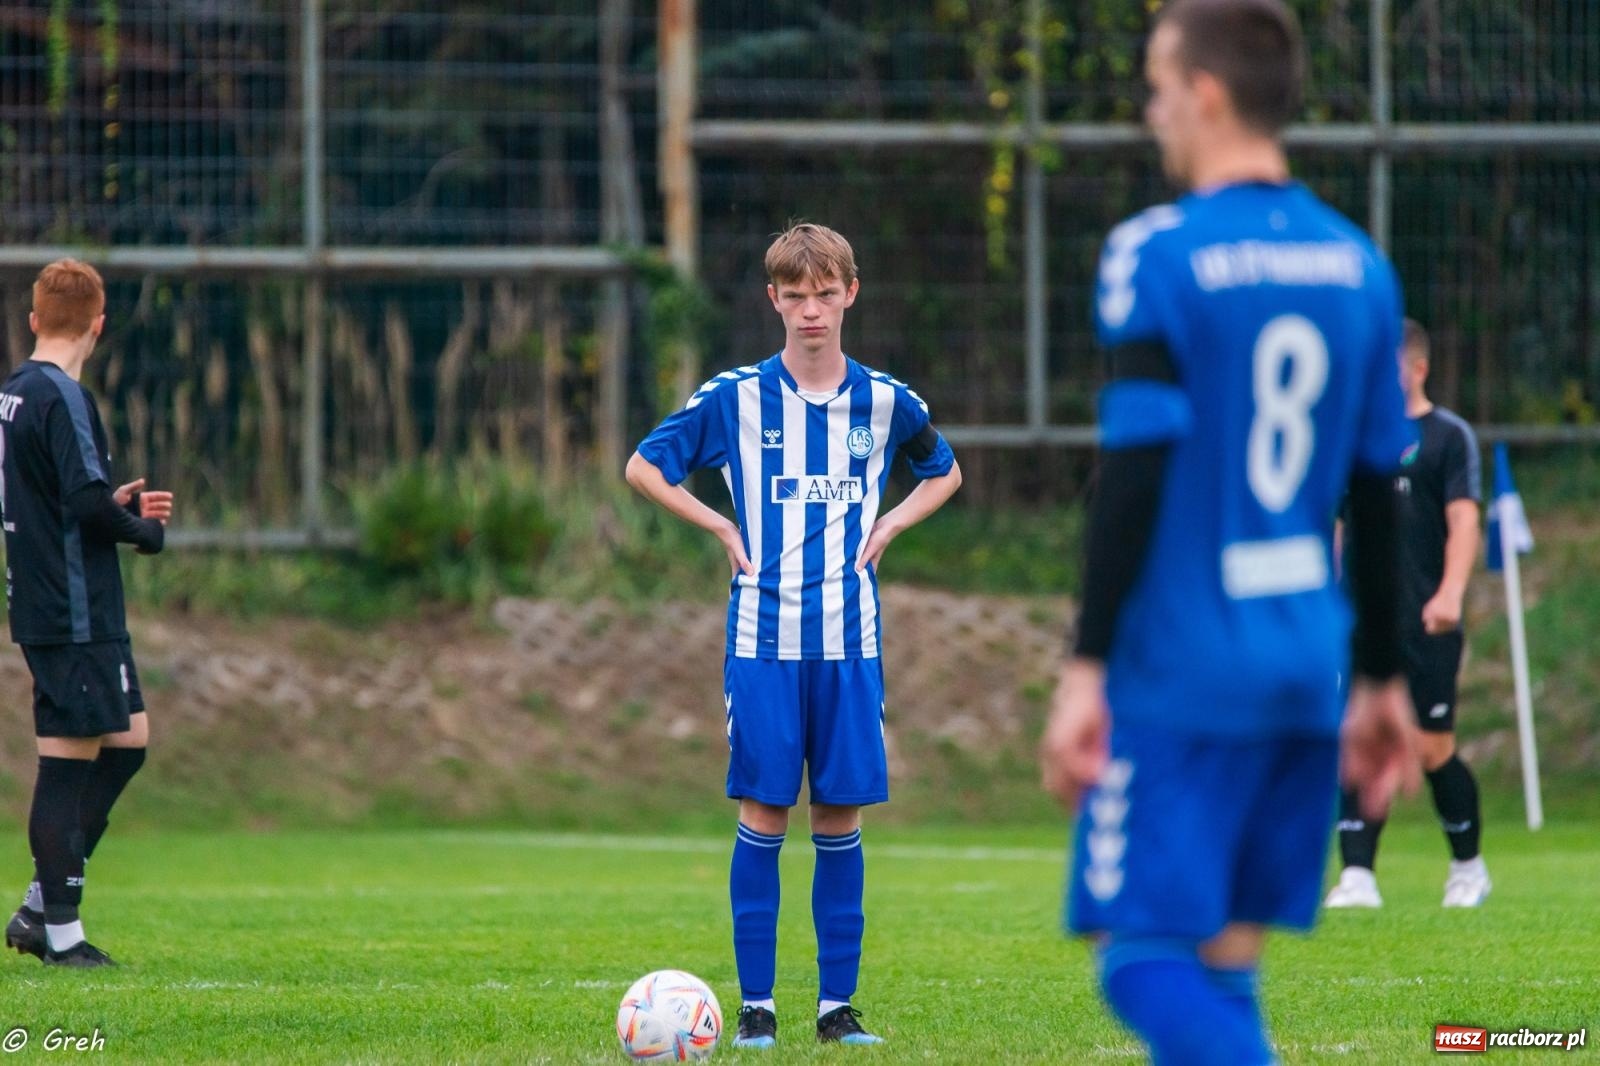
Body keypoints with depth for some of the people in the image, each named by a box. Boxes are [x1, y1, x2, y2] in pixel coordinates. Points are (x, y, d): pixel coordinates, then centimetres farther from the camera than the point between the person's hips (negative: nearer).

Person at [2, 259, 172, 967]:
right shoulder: (61, 398, -16)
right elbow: (87, 502, -23)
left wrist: (120, 508, 18)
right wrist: (145, 530, -6)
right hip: (74, 614, -10)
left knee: (128, 739, 15)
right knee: (69, 761, -4)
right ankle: (58, 931, 1)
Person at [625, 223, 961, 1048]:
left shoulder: (885, 403, 5)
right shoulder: (735, 398, -1)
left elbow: (943, 474, 23)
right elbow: (645, 467, 9)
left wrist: (887, 528, 7)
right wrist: (722, 529, 0)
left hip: (850, 639, 2)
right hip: (763, 637, -2)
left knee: (840, 815, 2)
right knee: (762, 814, -3)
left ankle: (837, 1003, 8)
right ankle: (755, 1003, 1)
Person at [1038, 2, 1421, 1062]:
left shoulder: (1156, 257, -10)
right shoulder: (1359, 266, 10)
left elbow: (1134, 478, -14)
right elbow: (1377, 491, 13)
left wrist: (1085, 670, -12)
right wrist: (1383, 679, 19)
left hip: (1179, 680, -6)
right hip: (1305, 675, 6)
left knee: (1146, 958, -4)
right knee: (1224, 966, 11)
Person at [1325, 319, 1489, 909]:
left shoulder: (1448, 435, -1)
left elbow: (1463, 519, -10)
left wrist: (1450, 593, -24)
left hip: (1426, 626, -4)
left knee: (1432, 751, -1)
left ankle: (1469, 866, 20)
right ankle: (1357, 876, -9)